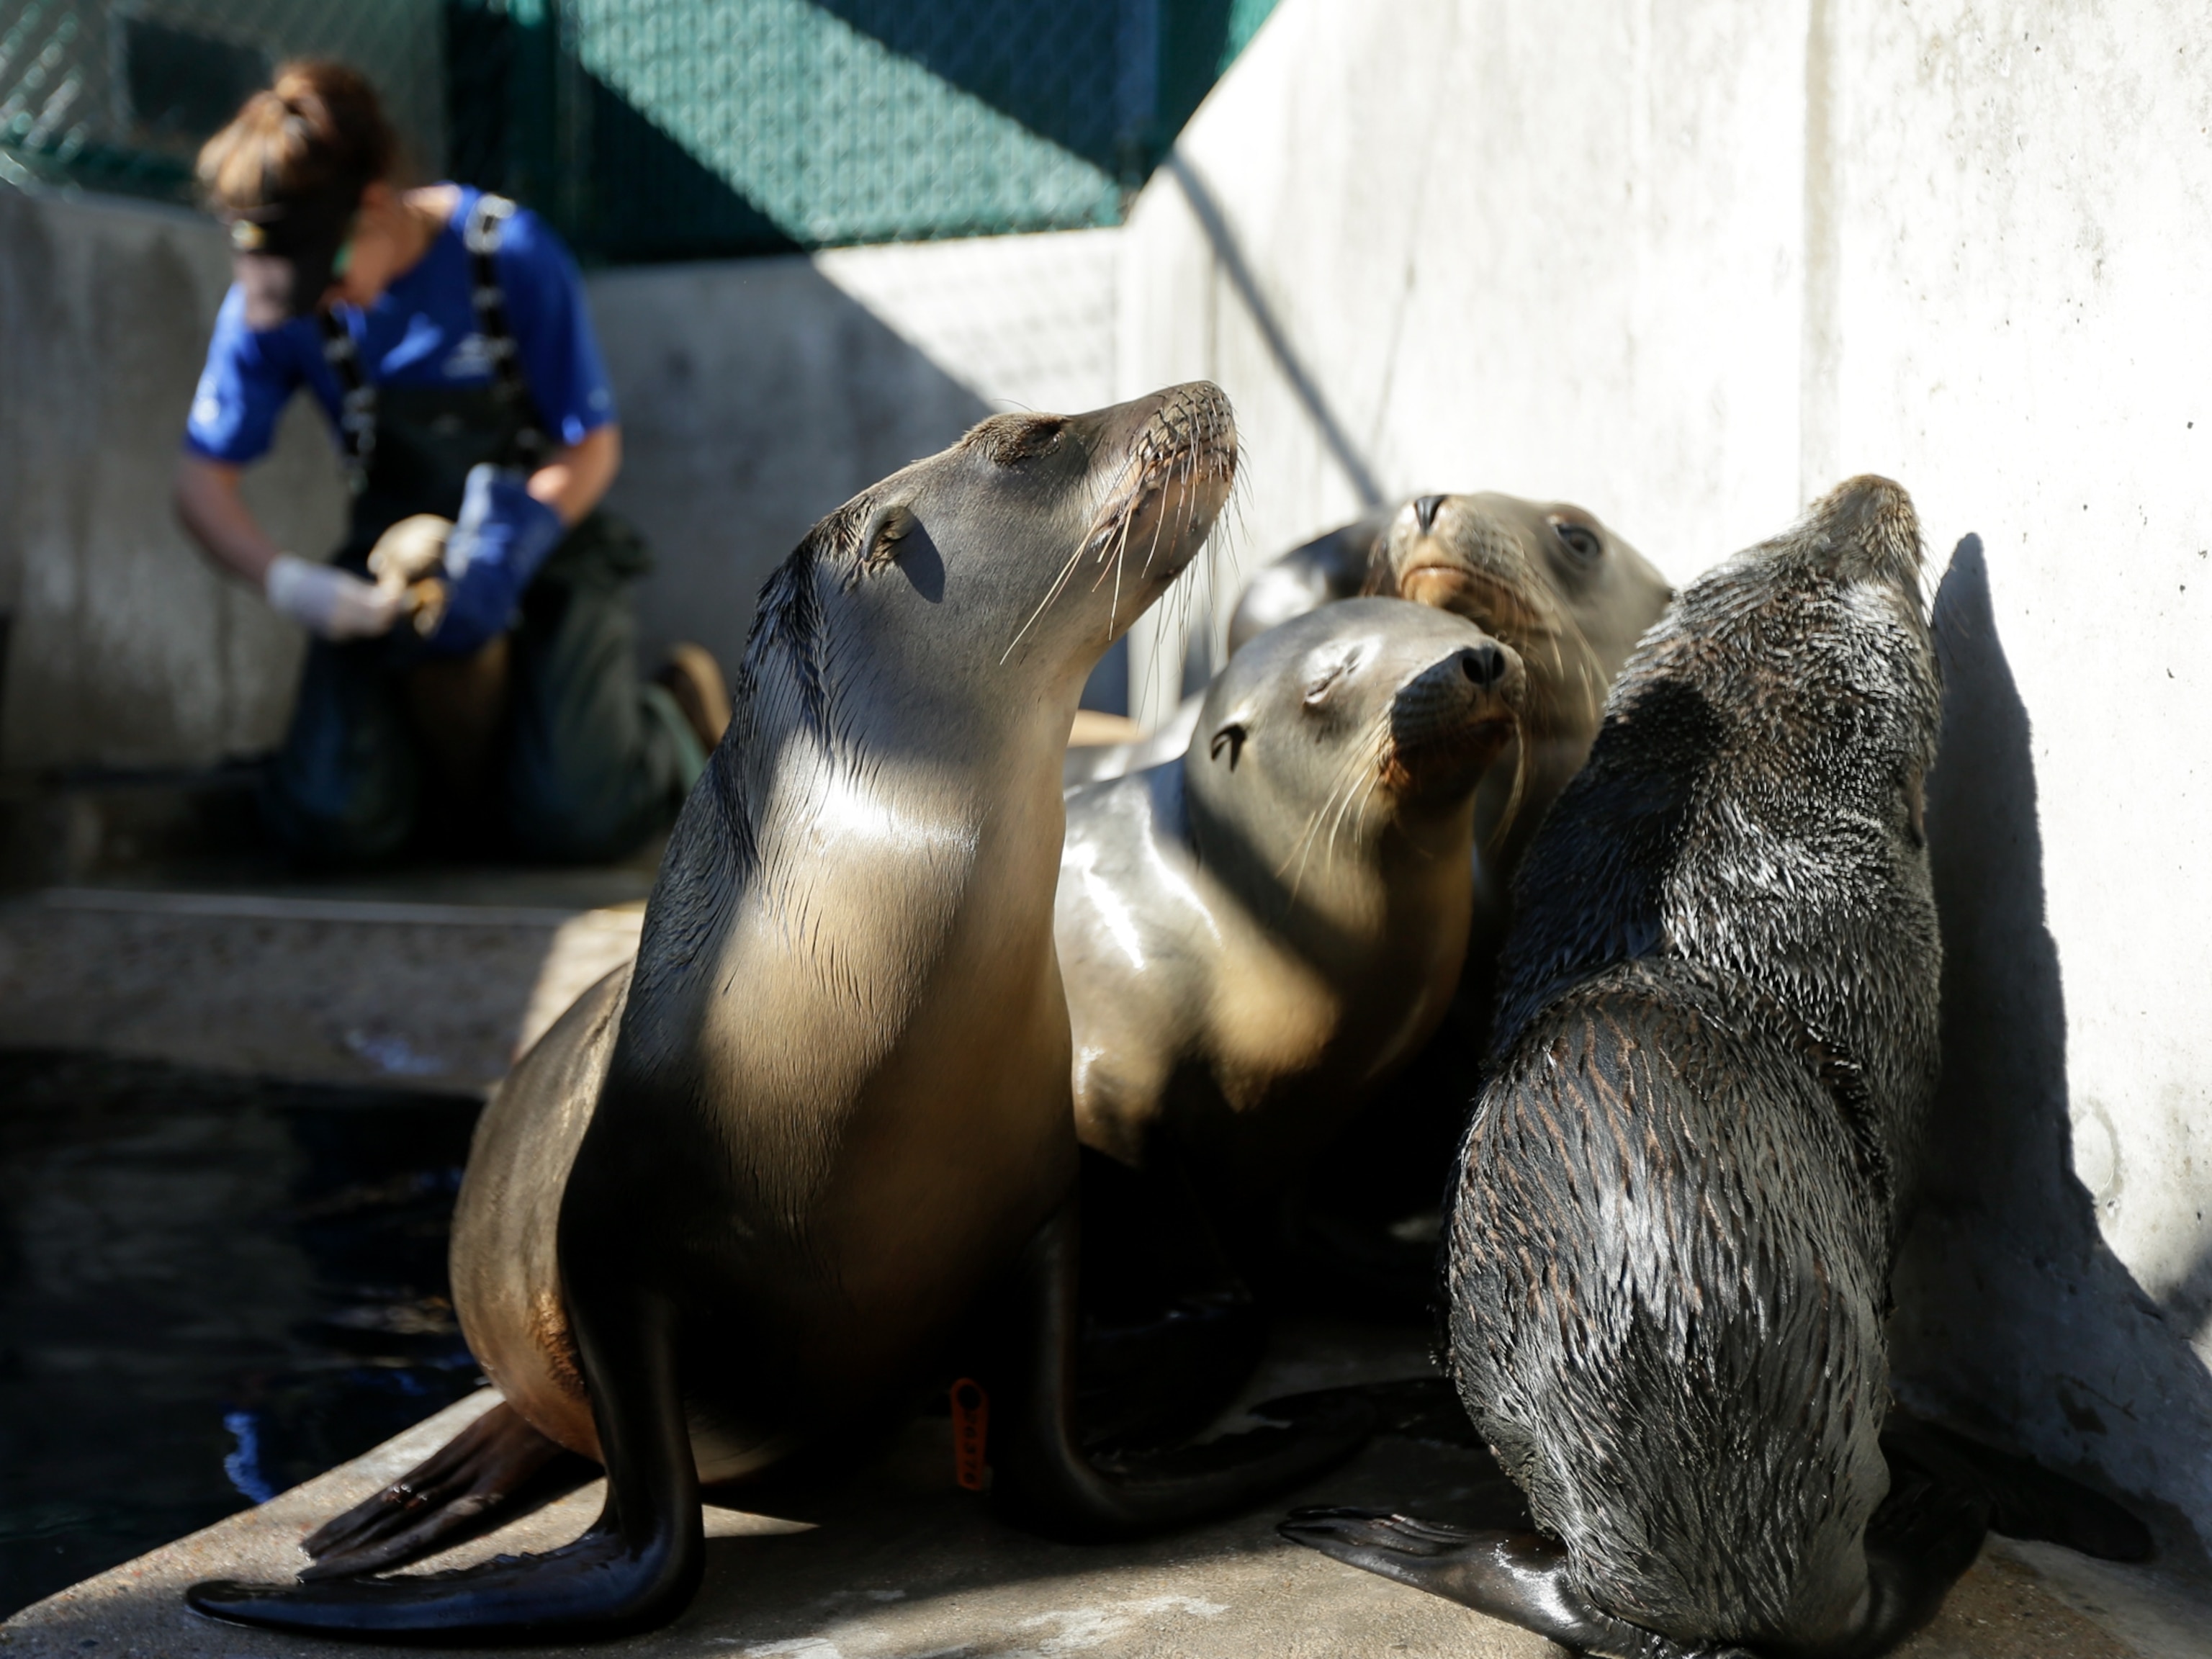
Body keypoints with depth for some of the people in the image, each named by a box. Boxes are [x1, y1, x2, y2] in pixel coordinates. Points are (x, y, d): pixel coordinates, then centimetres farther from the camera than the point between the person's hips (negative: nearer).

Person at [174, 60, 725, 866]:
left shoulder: (510, 255, -18)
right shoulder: (270, 302, -10)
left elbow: (592, 449, -13)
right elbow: (202, 476, -7)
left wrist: (504, 559, -27)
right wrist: (288, 581, -25)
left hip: (546, 544, -2)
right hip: (391, 554, 3)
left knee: (573, 817, -20)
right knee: (331, 822, -17)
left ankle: (672, 713, 15)